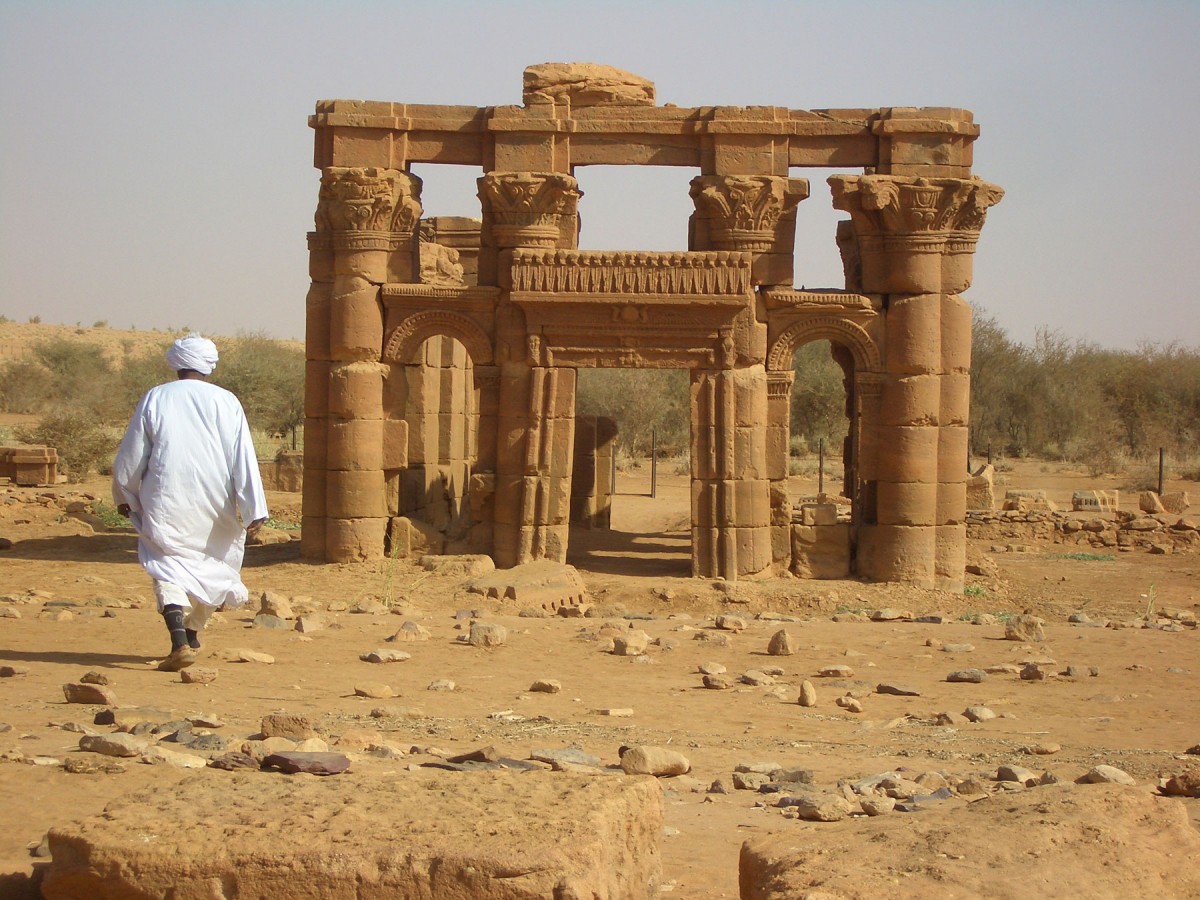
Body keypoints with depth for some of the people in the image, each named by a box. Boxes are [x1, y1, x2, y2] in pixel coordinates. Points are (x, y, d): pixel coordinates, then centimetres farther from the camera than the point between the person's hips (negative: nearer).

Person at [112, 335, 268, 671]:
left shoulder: (155, 399, 1)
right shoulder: (226, 401, 1)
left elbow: (130, 457, 5)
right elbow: (243, 459, -4)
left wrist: (125, 496, 21)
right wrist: (253, 511, -5)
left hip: (166, 502, -2)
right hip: (214, 504, 2)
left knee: (168, 567, -2)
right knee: (208, 564, 20)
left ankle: (179, 641, -24)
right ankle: (192, 633, 37)